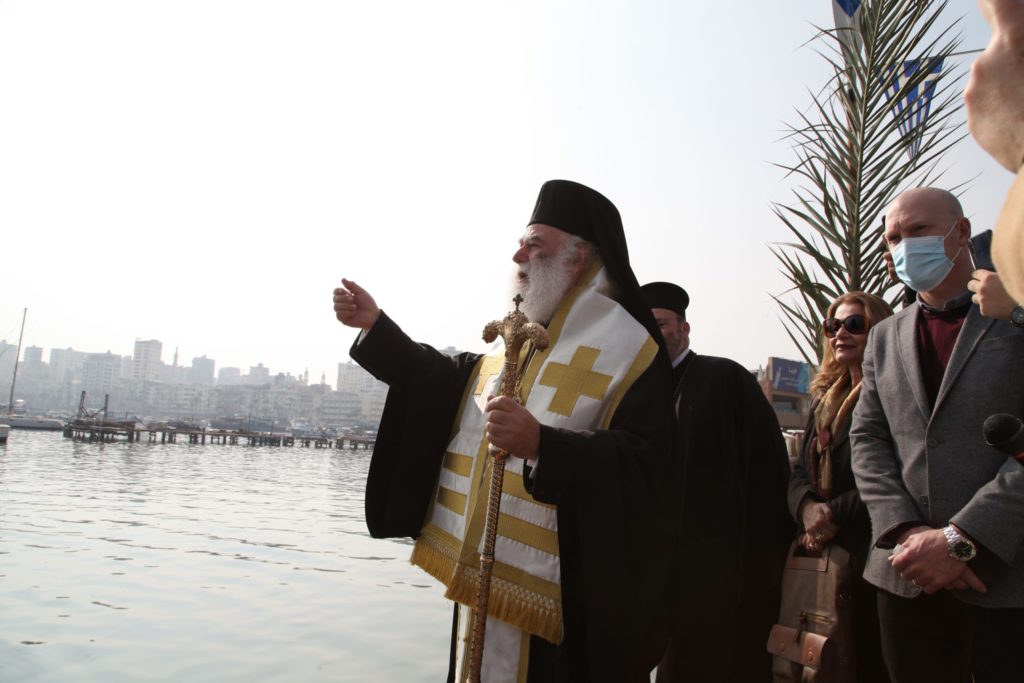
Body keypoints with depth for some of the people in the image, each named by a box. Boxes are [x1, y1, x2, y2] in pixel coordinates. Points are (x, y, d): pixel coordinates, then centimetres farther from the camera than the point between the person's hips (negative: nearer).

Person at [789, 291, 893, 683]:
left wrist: (837, 513, -16)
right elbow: (800, 472, 12)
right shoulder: (824, 401, 17)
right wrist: (806, 507, -8)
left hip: (873, 556, -6)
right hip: (822, 553, 7)